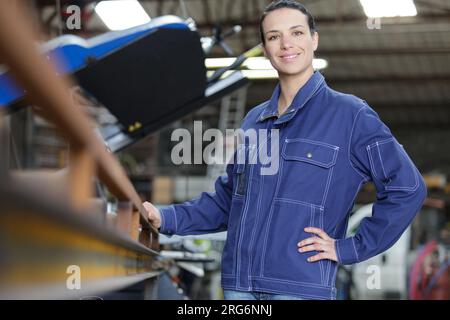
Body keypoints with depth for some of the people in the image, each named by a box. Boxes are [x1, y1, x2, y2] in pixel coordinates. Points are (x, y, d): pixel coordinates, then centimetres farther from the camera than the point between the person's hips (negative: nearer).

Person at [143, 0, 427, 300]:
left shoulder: (349, 114, -2)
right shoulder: (254, 120, 15)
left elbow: (408, 188, -5)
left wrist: (349, 248, -7)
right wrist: (166, 218, 7)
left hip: (302, 286, -5)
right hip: (238, 284, 5)